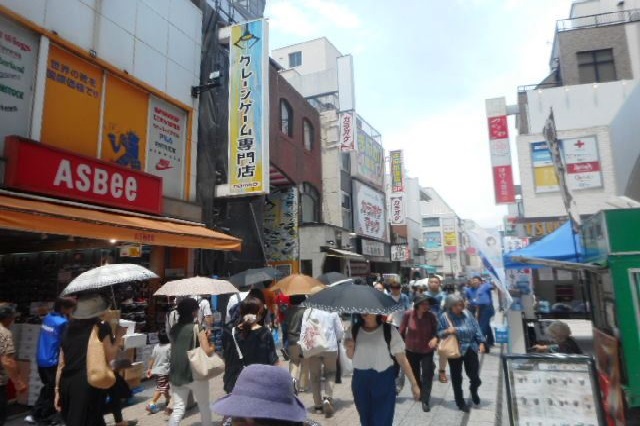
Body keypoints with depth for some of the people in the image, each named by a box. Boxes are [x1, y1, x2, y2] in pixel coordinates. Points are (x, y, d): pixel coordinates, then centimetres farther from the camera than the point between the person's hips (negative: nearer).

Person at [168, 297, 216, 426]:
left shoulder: (174, 329, 6)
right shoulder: (197, 328, -12)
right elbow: (206, 351, -20)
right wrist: (213, 347, 1)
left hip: (176, 375, 5)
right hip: (195, 374, -5)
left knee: (178, 410, 8)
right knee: (204, 407, 15)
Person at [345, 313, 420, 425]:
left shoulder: (389, 331, -11)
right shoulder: (354, 330, -3)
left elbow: (402, 358, -8)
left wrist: (414, 383, -9)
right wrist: (349, 348, -11)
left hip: (384, 381, -3)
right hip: (360, 380, 3)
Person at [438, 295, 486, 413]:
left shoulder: (467, 313, -1)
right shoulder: (444, 316, -10)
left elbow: (476, 328, 4)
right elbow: (438, 333, -5)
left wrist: (481, 342, 0)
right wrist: (447, 331, -23)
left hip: (470, 348, 2)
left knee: (474, 375, 6)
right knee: (456, 378, 9)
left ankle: (473, 391, 42)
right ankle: (460, 402, 27)